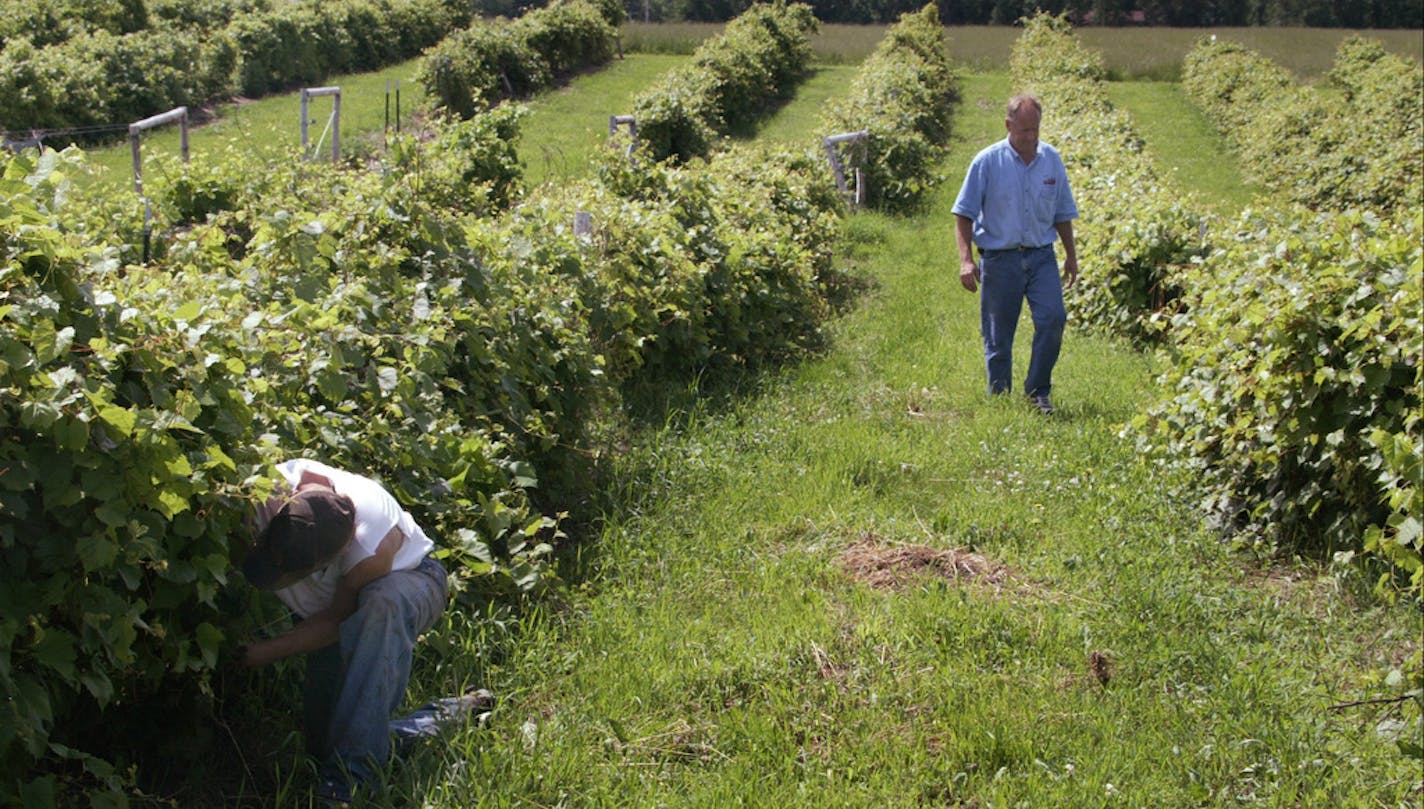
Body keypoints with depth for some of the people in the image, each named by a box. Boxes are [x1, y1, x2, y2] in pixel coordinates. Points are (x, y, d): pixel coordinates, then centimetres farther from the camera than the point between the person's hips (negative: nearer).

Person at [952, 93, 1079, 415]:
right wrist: (966, 259, -13)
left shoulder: (1052, 159, 6)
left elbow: (1062, 213, 17)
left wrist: (1071, 254, 19)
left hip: (1041, 255, 2)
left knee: (1053, 318, -14)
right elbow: (964, 214, -4)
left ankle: (1037, 391, 2)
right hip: (999, 258, -2)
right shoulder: (987, 162, -5)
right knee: (998, 337, 3)